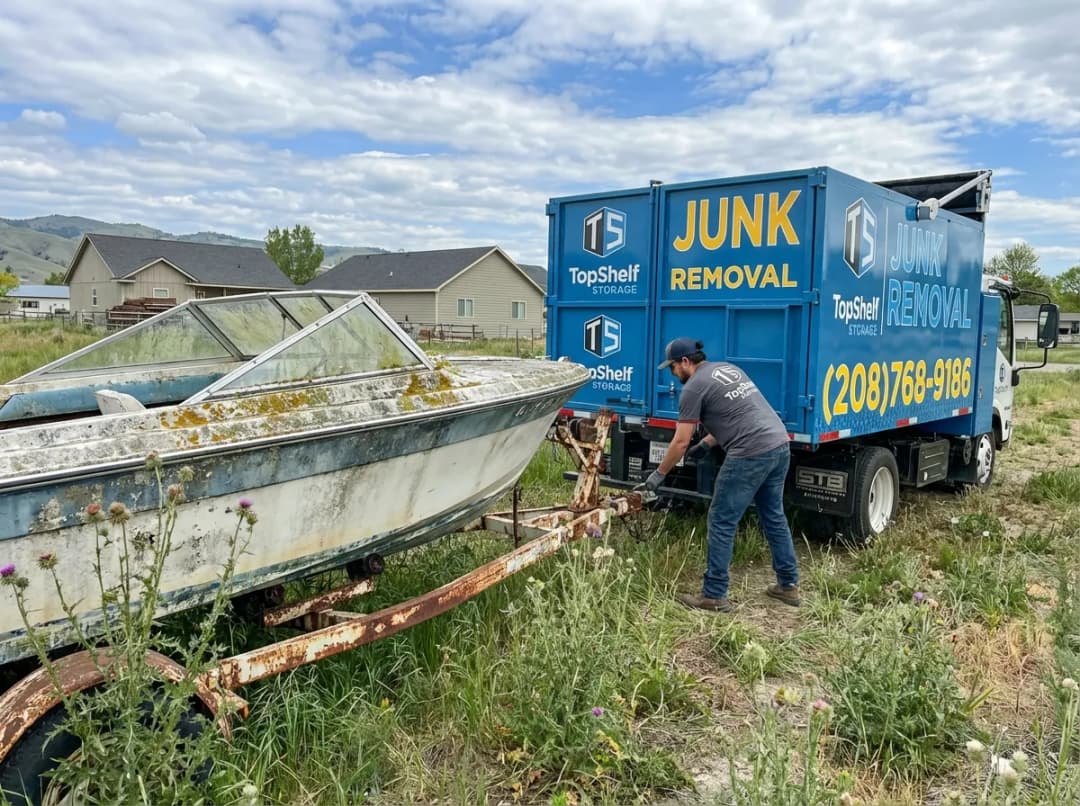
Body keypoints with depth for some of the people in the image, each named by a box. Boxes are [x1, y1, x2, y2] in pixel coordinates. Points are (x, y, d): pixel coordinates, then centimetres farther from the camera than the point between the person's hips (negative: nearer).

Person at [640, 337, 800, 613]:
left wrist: (658, 475, 10)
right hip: (780, 445, 9)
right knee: (774, 517, 21)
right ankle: (789, 585, 30)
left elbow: (681, 442, -2)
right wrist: (706, 444, 32)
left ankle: (714, 595, 8)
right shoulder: (728, 368, 21)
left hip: (751, 455, -9)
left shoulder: (693, 388, -4)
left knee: (722, 522, 2)